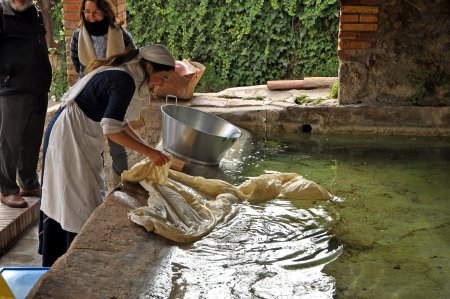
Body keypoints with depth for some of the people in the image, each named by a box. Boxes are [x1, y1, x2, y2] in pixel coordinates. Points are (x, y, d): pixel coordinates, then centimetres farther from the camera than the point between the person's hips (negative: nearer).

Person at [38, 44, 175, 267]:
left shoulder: (121, 73, 9)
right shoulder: (124, 81, -21)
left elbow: (118, 120, 15)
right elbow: (111, 129, -27)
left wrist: (146, 148, 10)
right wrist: (148, 152, -21)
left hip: (78, 135, 10)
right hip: (69, 136, -10)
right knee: (80, 199, -3)